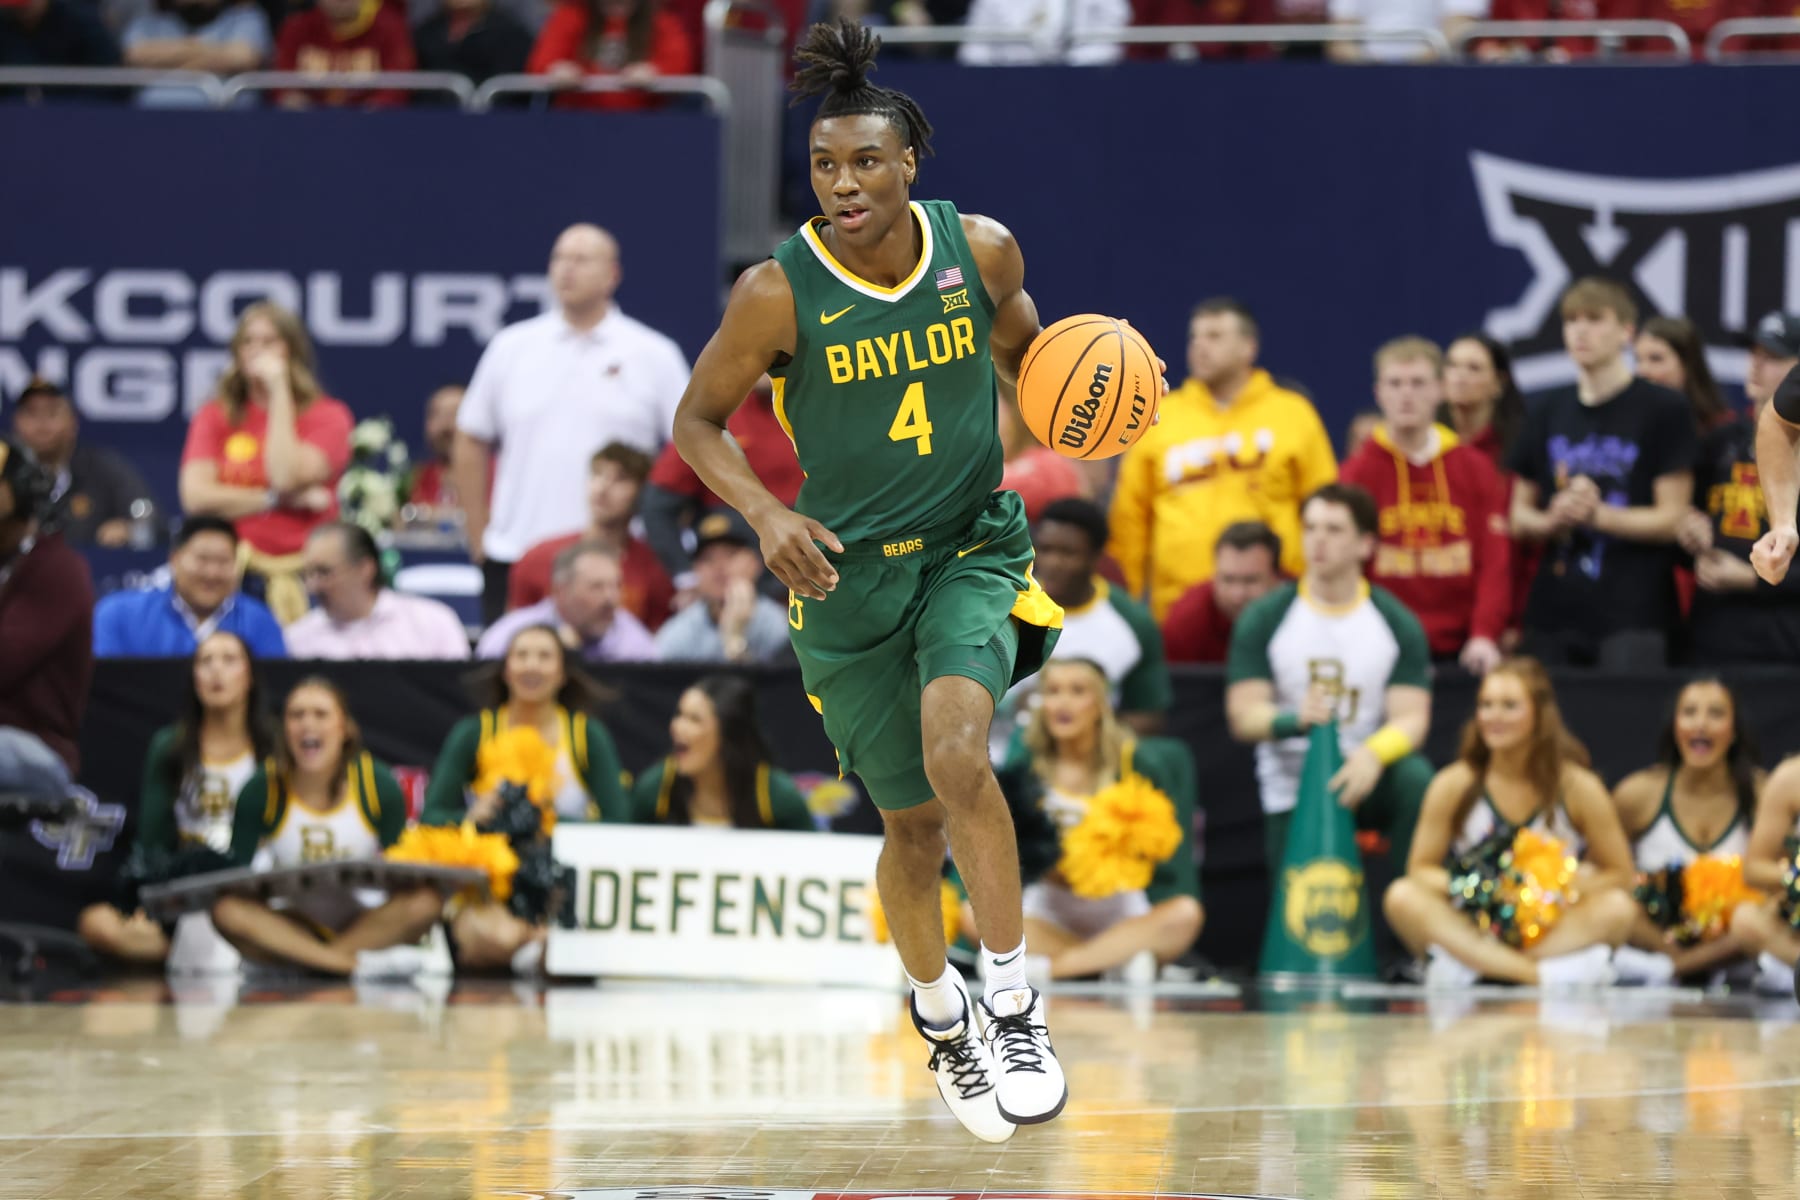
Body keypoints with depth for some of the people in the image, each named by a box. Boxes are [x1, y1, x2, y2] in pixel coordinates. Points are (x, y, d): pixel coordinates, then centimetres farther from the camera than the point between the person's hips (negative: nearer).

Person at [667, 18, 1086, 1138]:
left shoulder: (981, 249, -8)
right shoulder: (779, 293, -14)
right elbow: (698, 421, -2)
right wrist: (767, 514, -18)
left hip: (971, 548, 0)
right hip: (849, 574, 0)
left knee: (956, 756, -27)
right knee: (915, 825, 9)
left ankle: (1016, 1005, -14)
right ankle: (941, 1014, 37)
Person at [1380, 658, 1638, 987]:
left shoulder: (1579, 788, -3)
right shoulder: (1454, 785, -2)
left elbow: (1619, 875, 0)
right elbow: (1420, 870, 1)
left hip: (1551, 930, 0)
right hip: (1470, 931, 0)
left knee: (1619, 909, -28)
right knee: (1402, 897, -26)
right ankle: (1544, 974, -39)